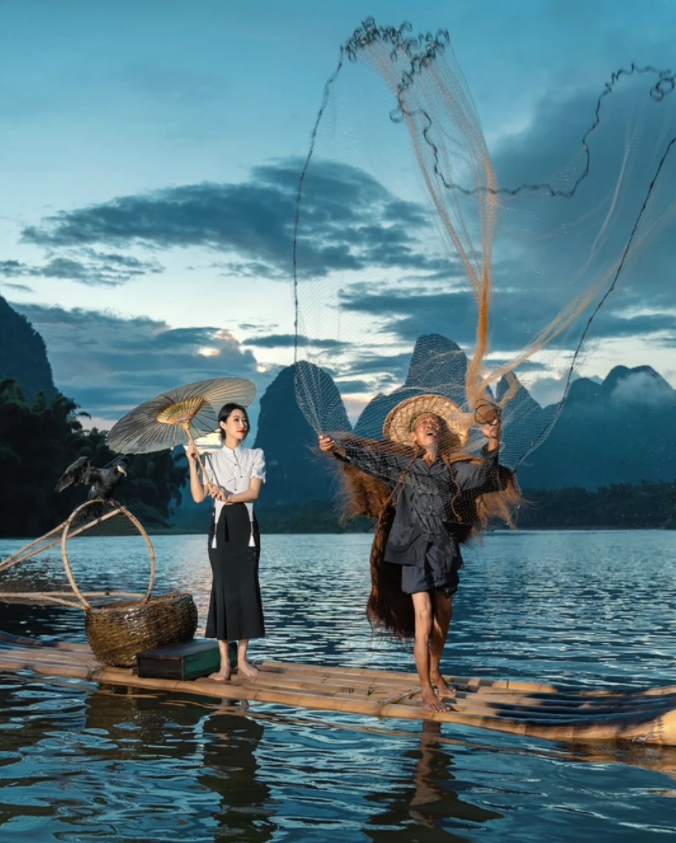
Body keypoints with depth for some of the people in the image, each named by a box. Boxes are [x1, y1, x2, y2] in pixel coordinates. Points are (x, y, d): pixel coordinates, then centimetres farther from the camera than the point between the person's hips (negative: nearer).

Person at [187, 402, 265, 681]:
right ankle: (224, 662, 2)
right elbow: (198, 497, -4)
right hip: (222, 526, -1)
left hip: (246, 525, 1)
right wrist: (192, 462, -11)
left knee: (247, 588, 0)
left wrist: (229, 497, -24)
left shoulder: (255, 455, 7)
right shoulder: (210, 458, 5)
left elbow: (254, 492, -6)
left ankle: (242, 658, 10)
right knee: (223, 588, -3)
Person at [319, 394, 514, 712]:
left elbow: (481, 474, -12)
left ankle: (435, 672, 34)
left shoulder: (454, 467, 4)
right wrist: (336, 446, -21)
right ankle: (425, 689, -3)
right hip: (415, 549, -3)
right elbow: (366, 455, -6)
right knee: (423, 617, -10)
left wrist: (493, 441, -28)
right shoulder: (400, 463, 2)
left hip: (445, 550, 3)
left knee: (443, 615, 13)